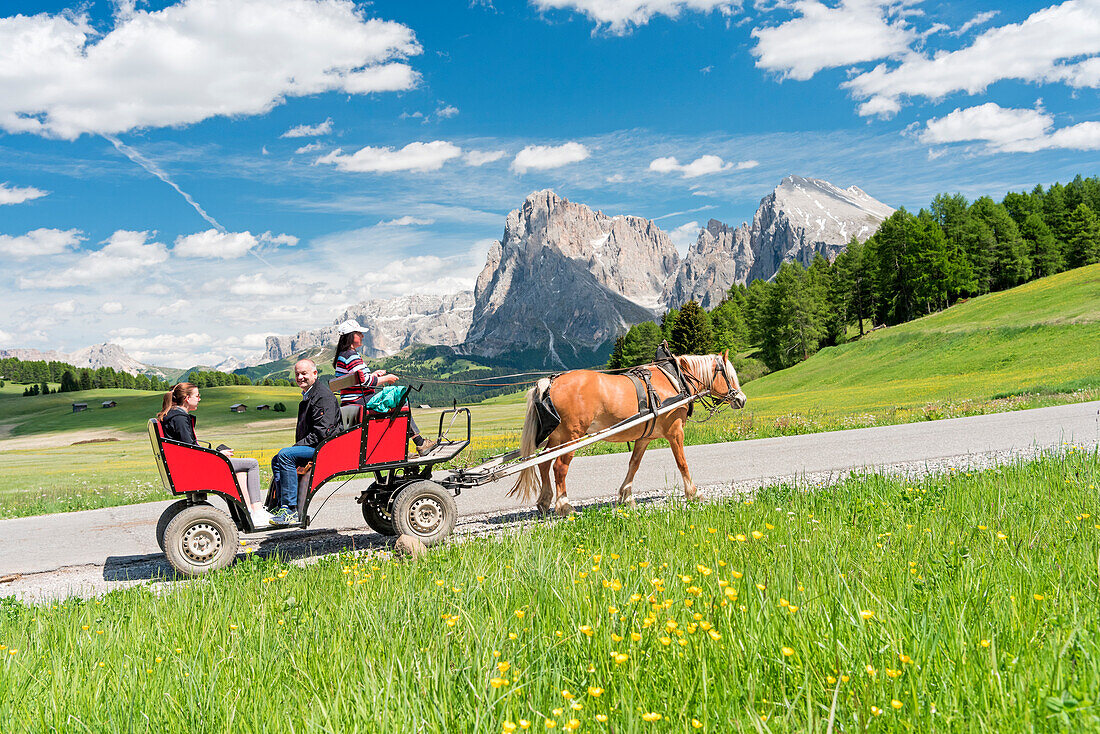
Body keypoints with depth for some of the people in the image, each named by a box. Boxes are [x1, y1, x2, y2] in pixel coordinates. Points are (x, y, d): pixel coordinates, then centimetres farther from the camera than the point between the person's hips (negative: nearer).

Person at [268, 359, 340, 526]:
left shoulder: (323, 395, -14)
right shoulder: (307, 395, 20)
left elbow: (323, 431, -22)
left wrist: (298, 445, -18)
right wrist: (297, 445, 11)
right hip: (312, 447, 11)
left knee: (285, 455, -24)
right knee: (277, 461, 9)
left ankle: (291, 510, -24)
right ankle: (282, 507, 0)